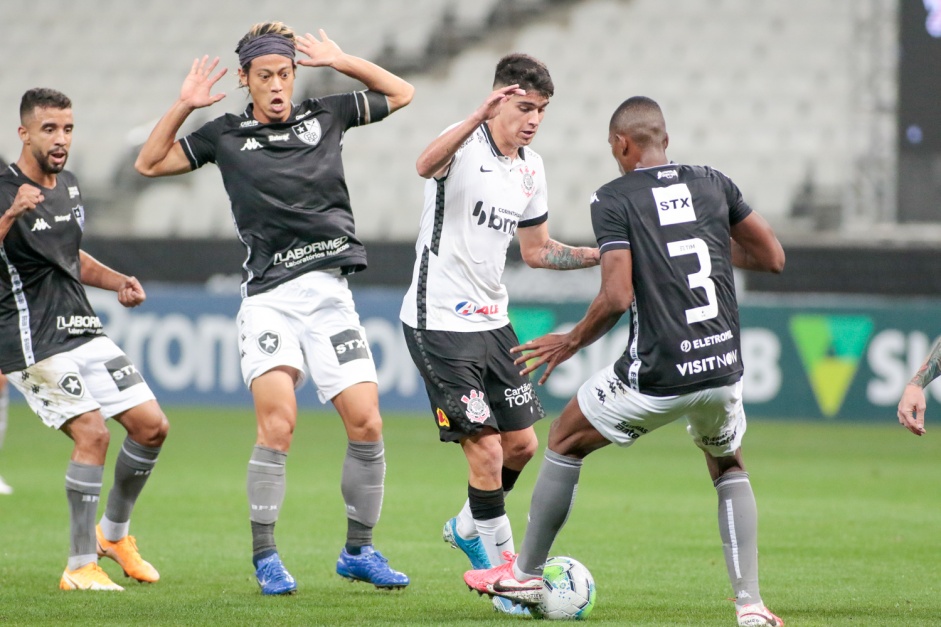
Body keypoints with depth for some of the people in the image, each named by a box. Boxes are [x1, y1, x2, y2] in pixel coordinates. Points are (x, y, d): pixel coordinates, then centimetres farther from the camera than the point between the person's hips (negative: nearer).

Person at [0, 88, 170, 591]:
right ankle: (80, 566, -9)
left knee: (152, 426, 3)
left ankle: (114, 532, 23)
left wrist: (117, 281, 12)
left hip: (82, 330, 8)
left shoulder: (69, 186, 12)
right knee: (92, 434, -19)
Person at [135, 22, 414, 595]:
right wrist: (184, 106, 1)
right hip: (270, 298, -2)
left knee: (367, 425, -4)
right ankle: (265, 556, -8)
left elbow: (402, 94, 24)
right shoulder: (227, 135, 9)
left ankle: (359, 551, 14)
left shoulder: (325, 116, 13)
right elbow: (150, 163, 12)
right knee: (278, 423, -20)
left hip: (331, 293, 2)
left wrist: (342, 62, 12)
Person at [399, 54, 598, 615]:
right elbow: (427, 165, -41)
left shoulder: (531, 168, 8)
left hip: (492, 320, 8)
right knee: (486, 448, -9)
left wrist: (599, 255, 4)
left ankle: (470, 528, 36)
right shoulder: (465, 144, -16)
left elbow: (537, 249, 20)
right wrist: (479, 117, -57)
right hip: (439, 322, -8)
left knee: (522, 444, 11)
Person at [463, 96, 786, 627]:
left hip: (658, 374, -4)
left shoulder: (614, 199, -5)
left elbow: (617, 296, -15)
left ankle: (526, 574, 29)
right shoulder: (714, 184, 8)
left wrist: (571, 343, 2)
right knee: (729, 468, 28)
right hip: (723, 367, 4)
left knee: (566, 441, 20)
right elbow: (773, 258, 13)